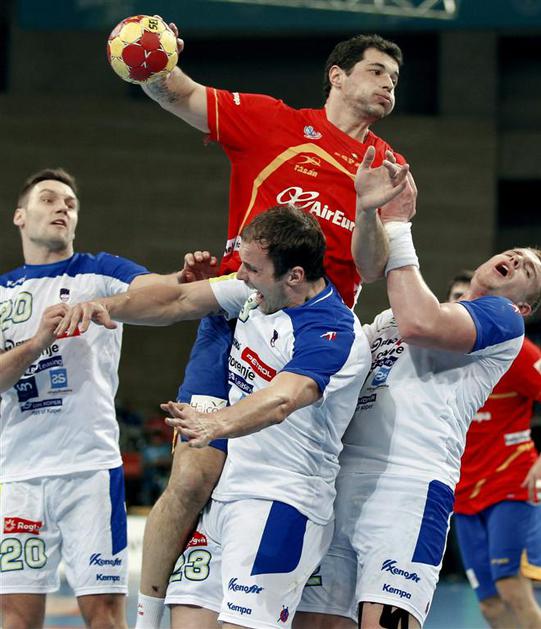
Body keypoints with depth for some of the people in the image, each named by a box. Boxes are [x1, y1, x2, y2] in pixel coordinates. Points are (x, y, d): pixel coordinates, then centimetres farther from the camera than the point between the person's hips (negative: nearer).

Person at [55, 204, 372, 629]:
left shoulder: (334, 334, -21)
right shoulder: (258, 291, 6)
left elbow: (280, 401, -37)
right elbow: (179, 301, 14)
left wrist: (217, 424, -54)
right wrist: (108, 306, -3)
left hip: (281, 501, -8)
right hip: (224, 493, 8)